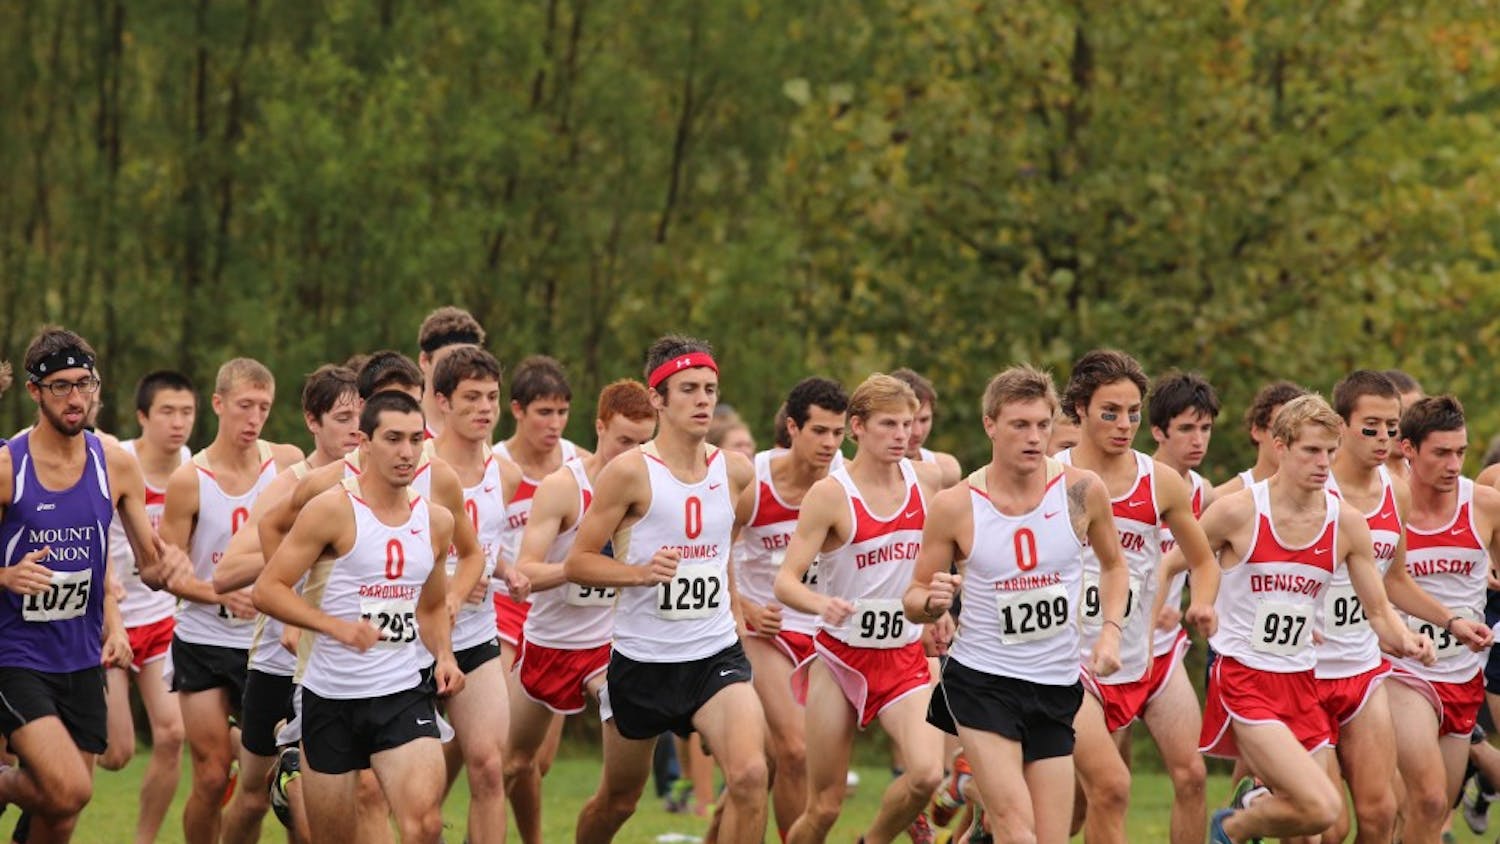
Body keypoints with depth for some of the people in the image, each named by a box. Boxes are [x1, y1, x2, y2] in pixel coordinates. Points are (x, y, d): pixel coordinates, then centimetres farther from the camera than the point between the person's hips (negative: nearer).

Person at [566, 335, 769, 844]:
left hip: (716, 654, 2)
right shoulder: (631, 472, -12)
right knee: (618, 799, 15)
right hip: (641, 661, -2)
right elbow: (576, 563, -11)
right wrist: (642, 572, -25)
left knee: (750, 775, -22)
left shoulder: (736, 472, 2)